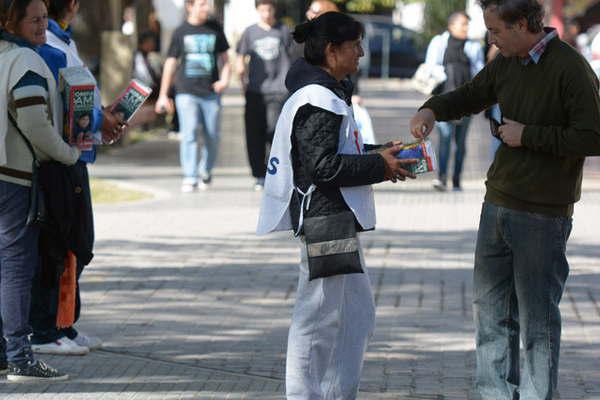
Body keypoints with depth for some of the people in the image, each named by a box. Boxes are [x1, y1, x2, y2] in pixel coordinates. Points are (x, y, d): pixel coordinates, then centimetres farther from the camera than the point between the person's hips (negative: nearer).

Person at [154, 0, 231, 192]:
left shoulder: (215, 29, 7)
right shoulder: (181, 32, 3)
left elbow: (224, 58, 14)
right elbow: (171, 63, 8)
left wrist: (224, 79, -6)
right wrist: (163, 95, 8)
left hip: (211, 92, 2)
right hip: (186, 92, -2)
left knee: (212, 137, 5)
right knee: (188, 134, -11)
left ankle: (206, 171, 27)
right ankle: (190, 178, -10)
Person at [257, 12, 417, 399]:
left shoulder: (330, 95, 16)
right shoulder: (318, 100, -17)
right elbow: (323, 166, -21)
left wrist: (377, 152, 10)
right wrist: (379, 166, -14)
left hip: (337, 219, 11)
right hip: (324, 220, -11)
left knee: (359, 312, 16)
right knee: (320, 317, -4)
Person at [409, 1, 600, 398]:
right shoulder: (506, 64, 8)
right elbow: (470, 96, 25)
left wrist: (527, 135, -16)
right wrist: (433, 110, 4)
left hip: (543, 215, -8)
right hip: (498, 203, 8)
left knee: (537, 320, 0)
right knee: (490, 308, 13)